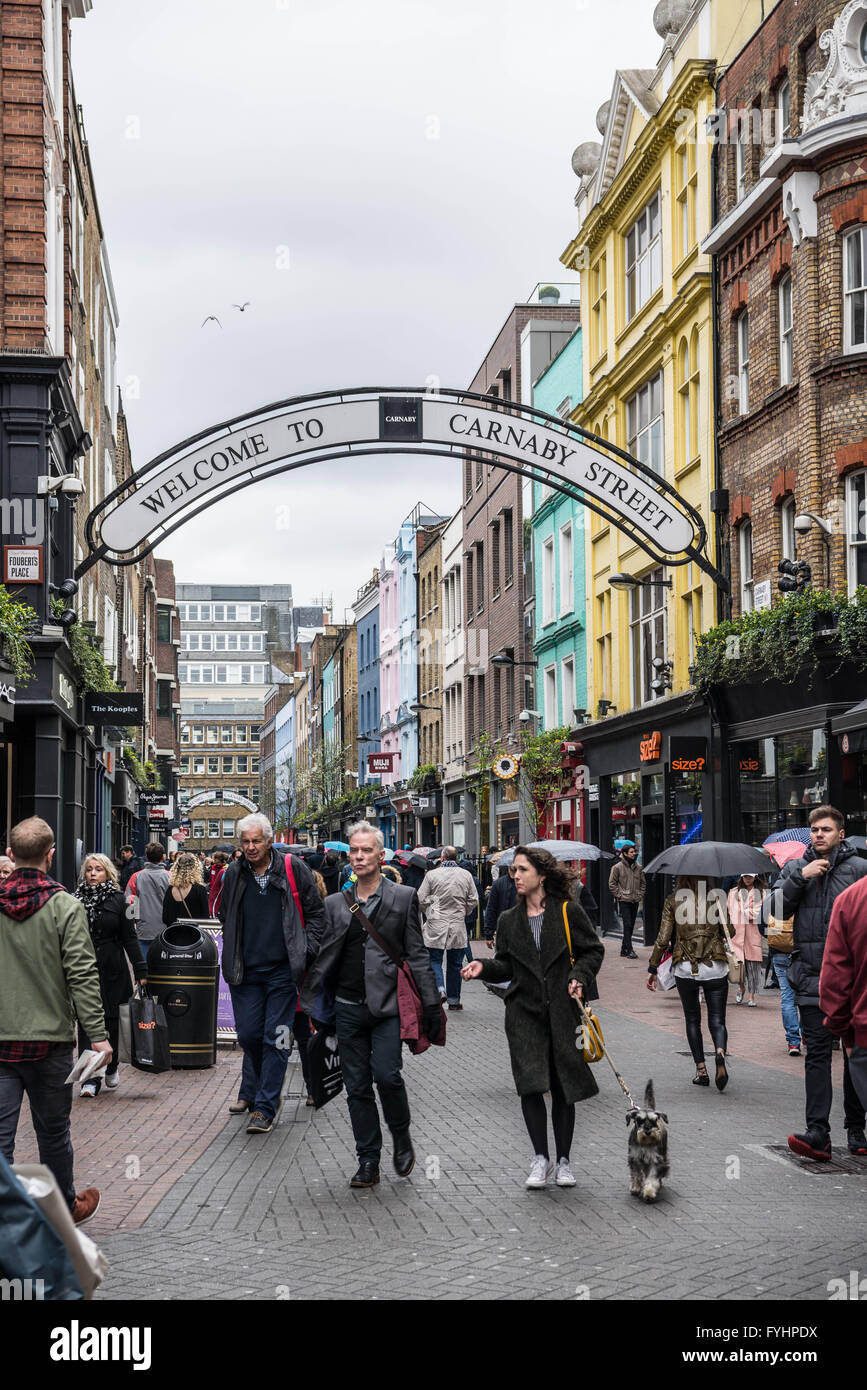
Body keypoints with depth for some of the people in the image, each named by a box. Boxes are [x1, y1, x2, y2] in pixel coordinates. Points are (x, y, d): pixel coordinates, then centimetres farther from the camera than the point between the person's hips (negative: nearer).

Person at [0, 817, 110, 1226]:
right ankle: (65, 1207, 29)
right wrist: (97, 1034, -9)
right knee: (52, 1130, 13)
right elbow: (82, 976, -12)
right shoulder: (64, 907, -10)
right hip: (49, 1038, -2)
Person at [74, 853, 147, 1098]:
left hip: (112, 970, 0)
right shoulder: (75, 900, 3)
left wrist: (140, 971, -3)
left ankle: (111, 1066, 30)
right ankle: (90, 1079, -3)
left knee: (111, 1021, 8)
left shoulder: (118, 900, 1)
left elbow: (129, 938, 1)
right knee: (87, 1022, -5)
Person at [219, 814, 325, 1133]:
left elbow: (315, 913, 3)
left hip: (282, 969, -3)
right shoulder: (234, 874, 6)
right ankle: (251, 1090, 32)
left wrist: (306, 951, -5)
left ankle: (265, 1107, 1)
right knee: (248, 1035, 6)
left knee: (275, 1039, -3)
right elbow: (226, 919, 19)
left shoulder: (293, 869, -3)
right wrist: (232, 957, 12)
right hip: (246, 970, 3)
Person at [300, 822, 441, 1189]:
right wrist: (307, 1004, 6)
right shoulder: (335, 903, 10)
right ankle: (368, 1162, 14)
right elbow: (322, 959, 12)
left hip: (388, 1006, -3)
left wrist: (431, 1004, -4)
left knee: (387, 1075, -16)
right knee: (357, 1087, 5)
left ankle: (402, 1137, 11)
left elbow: (417, 955, 1)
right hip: (348, 1008, 4)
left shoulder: (403, 897, 2)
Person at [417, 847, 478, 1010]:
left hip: (436, 925, -2)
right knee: (454, 963, 10)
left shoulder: (432, 875, -5)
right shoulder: (466, 875, 2)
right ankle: (454, 999, 14)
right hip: (458, 926, 2)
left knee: (434, 960, 5)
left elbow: (421, 899, -3)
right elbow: (473, 901, 4)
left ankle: (439, 989, -17)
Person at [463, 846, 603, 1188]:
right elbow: (507, 967, 12)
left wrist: (579, 976, -10)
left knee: (563, 1087, 5)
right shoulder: (509, 921, 9)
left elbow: (593, 950, 5)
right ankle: (541, 1157, 4)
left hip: (563, 1010, -2)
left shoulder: (568, 912, -1)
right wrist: (484, 968, -6)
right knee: (530, 1083, -10)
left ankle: (563, 1160, 19)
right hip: (524, 1011, 2)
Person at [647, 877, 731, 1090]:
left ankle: (701, 1070, 10)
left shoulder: (672, 901, 0)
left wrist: (652, 968, 6)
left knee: (692, 1020, 14)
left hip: (685, 969, 0)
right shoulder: (716, 898, 0)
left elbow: (662, 939, -2)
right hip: (715, 968, 0)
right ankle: (720, 1053, -25)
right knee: (717, 1020, 4)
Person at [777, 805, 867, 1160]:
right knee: (817, 1053, -4)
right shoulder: (795, 868, 11)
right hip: (811, 975, 2)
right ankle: (817, 1132, -10)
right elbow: (777, 909, 1)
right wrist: (801, 878, -10)